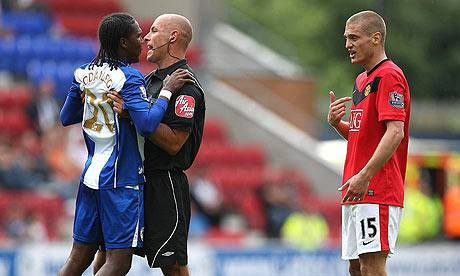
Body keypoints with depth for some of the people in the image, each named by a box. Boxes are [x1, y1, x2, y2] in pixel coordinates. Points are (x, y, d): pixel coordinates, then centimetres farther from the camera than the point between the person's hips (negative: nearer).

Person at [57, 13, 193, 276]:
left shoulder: (85, 73, 8)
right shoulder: (129, 78, -14)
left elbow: (66, 118, 19)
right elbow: (147, 124, -25)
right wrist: (167, 91, -15)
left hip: (91, 175, 8)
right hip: (121, 179, -8)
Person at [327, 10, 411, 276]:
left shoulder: (389, 75, -11)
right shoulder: (362, 80, 20)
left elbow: (395, 132, -20)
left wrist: (364, 176, -26)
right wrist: (337, 123, 7)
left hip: (378, 192, -10)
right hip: (358, 193, 10)